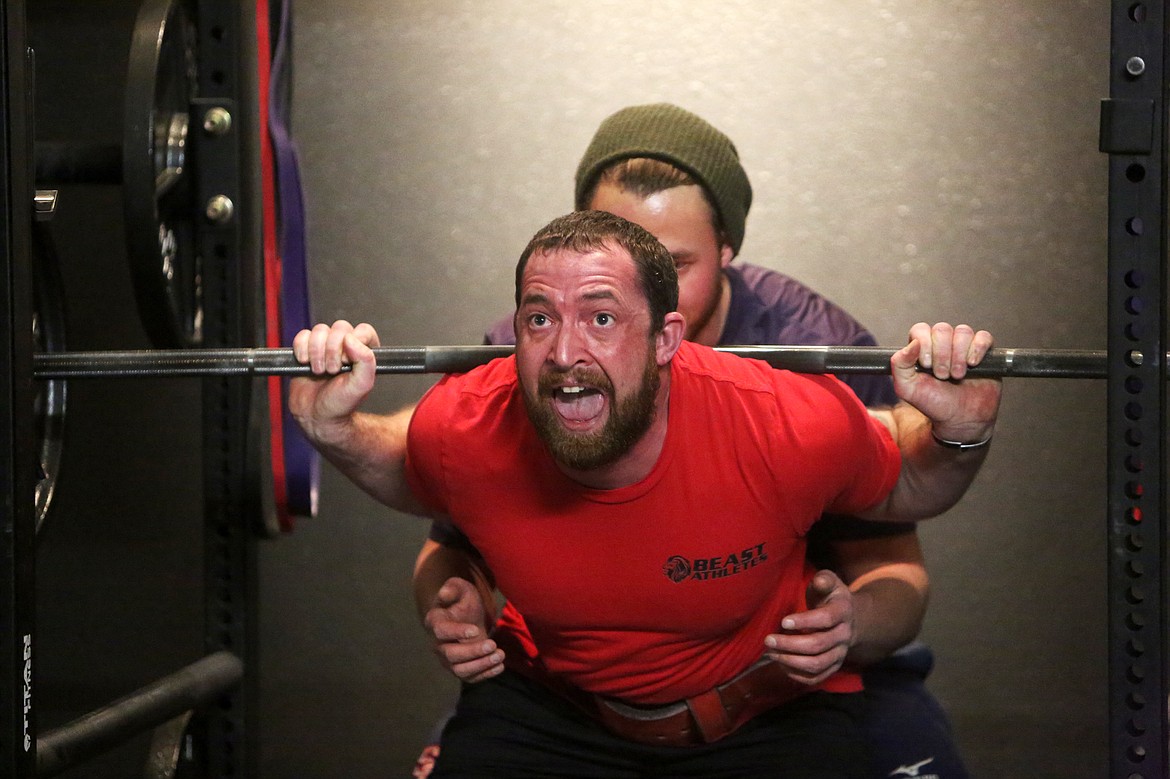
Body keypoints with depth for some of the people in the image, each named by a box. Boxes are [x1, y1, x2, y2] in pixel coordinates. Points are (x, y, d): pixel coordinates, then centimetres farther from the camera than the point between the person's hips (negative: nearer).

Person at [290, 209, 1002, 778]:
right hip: (553, 705, 2)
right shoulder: (466, 433, -23)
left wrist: (961, 431, -25)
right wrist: (334, 429, -13)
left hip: (768, 716, -1)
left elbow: (907, 490, -4)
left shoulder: (792, 429, -29)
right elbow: (414, 481, 5)